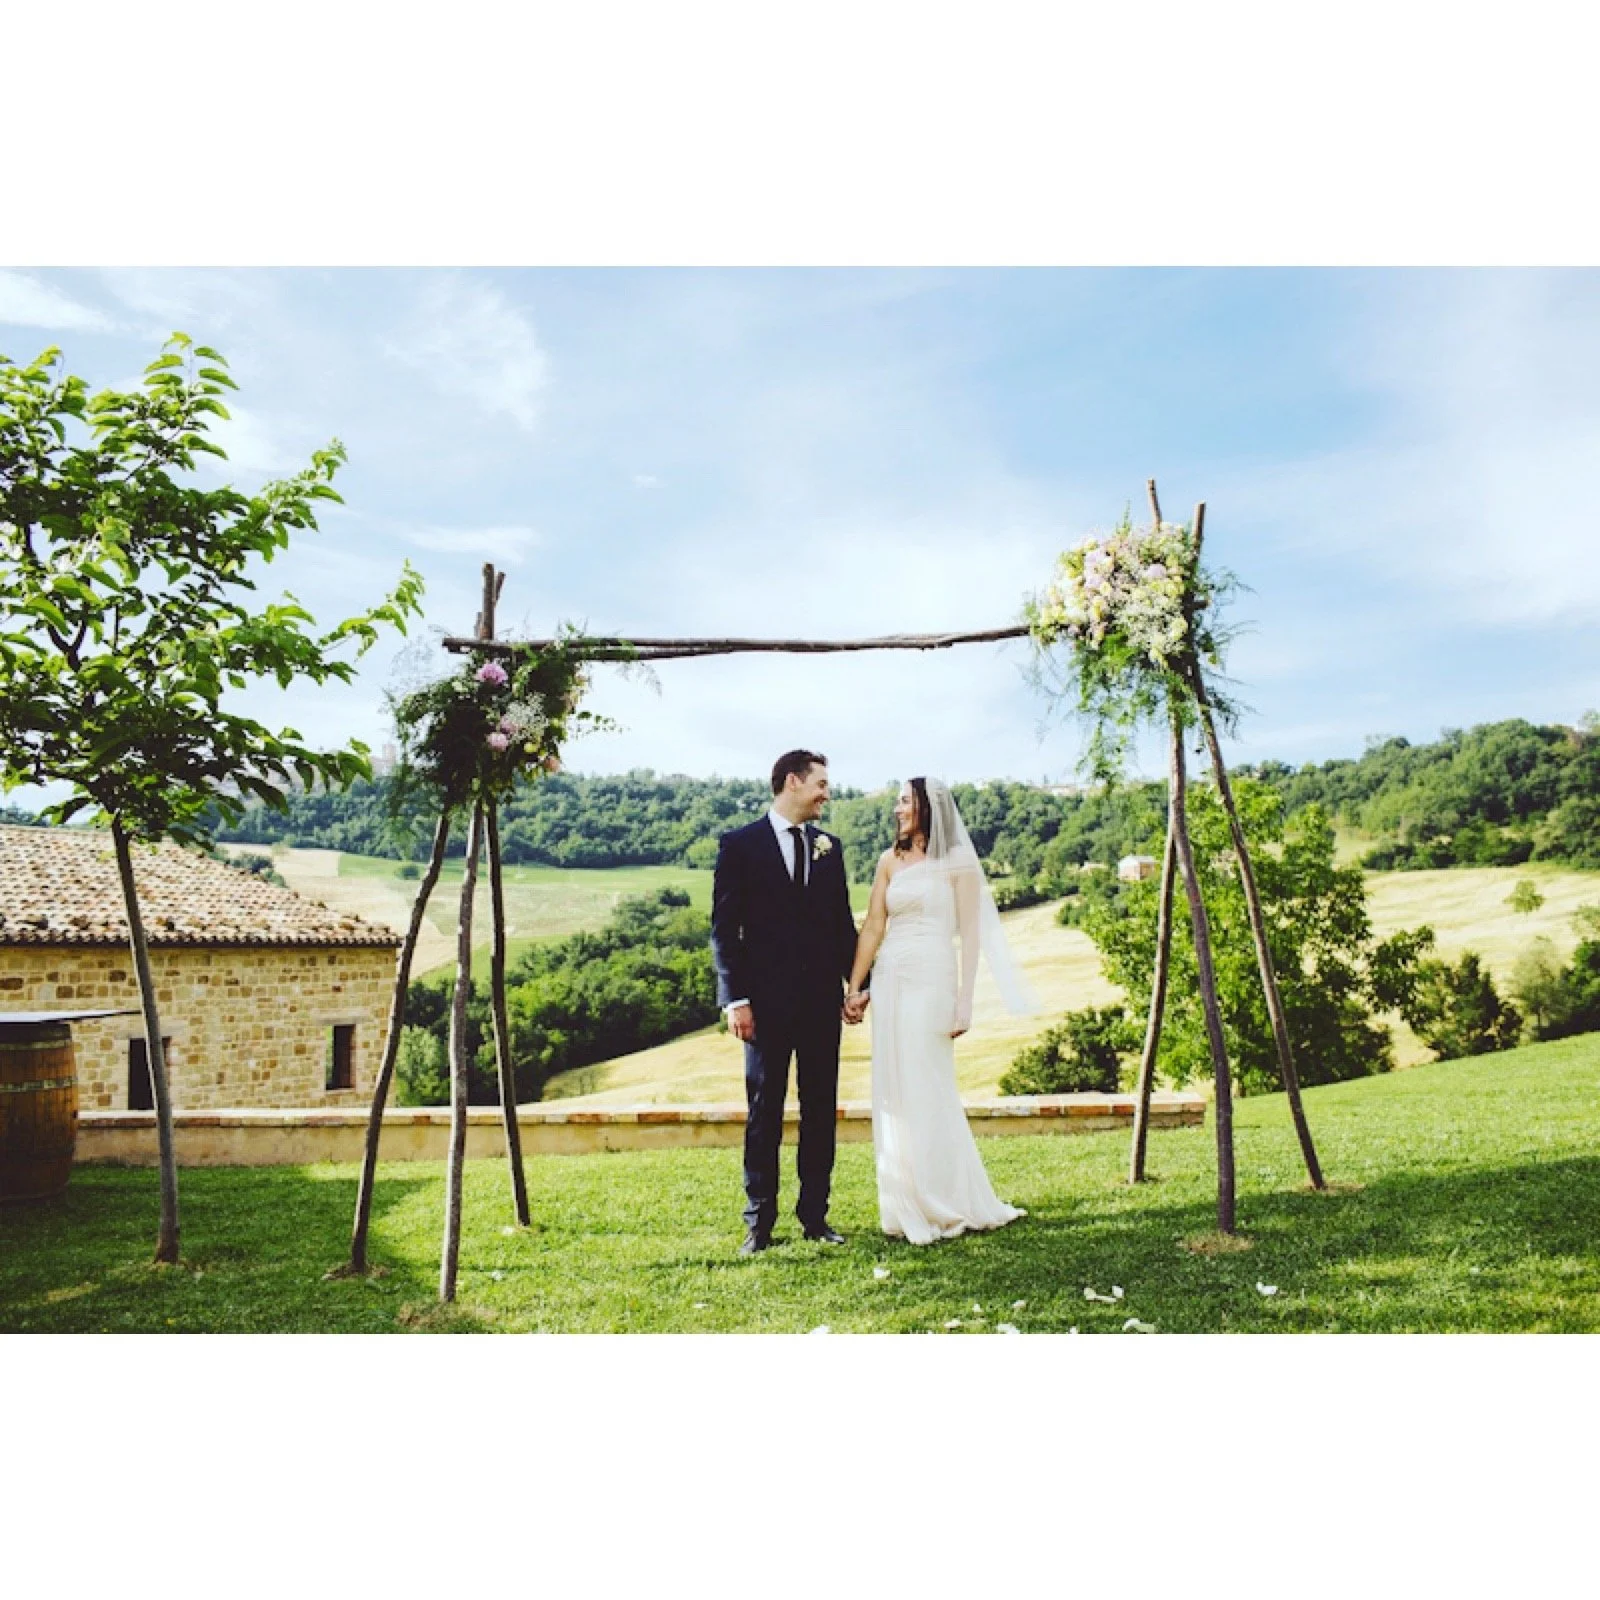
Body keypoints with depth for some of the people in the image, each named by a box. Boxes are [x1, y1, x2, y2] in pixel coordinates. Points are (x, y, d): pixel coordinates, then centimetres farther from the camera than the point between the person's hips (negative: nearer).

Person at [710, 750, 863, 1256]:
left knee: (821, 1109, 8)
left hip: (822, 1000, 4)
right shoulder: (740, 845, -2)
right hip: (768, 1001, -4)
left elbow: (843, 923, 14)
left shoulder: (828, 847, 11)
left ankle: (814, 1213, 18)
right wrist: (735, 999, -11)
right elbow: (724, 928, -5)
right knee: (764, 1112, 4)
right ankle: (759, 1220, 12)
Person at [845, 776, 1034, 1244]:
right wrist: (855, 988, 2)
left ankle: (944, 1207, 11)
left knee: (927, 1091, -2)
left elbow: (970, 934, -4)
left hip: (932, 978, -5)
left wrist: (964, 1003, -9)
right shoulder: (890, 861, 12)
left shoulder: (957, 862, 0)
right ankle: (906, 1206, 17)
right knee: (892, 1092, 6)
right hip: (889, 979, 5)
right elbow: (872, 927, 8)